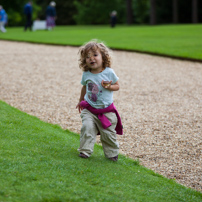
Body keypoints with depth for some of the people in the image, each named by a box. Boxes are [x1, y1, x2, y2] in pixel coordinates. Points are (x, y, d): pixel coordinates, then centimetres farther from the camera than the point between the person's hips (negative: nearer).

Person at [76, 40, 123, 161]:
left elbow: (117, 86, 1)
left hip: (107, 111, -1)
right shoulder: (86, 75, -1)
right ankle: (85, 151, -9)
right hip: (89, 109, 1)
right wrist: (81, 101, 28)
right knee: (87, 128, -18)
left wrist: (109, 86, -20)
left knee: (108, 133, 2)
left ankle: (112, 153, 22)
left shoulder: (109, 72, -8)